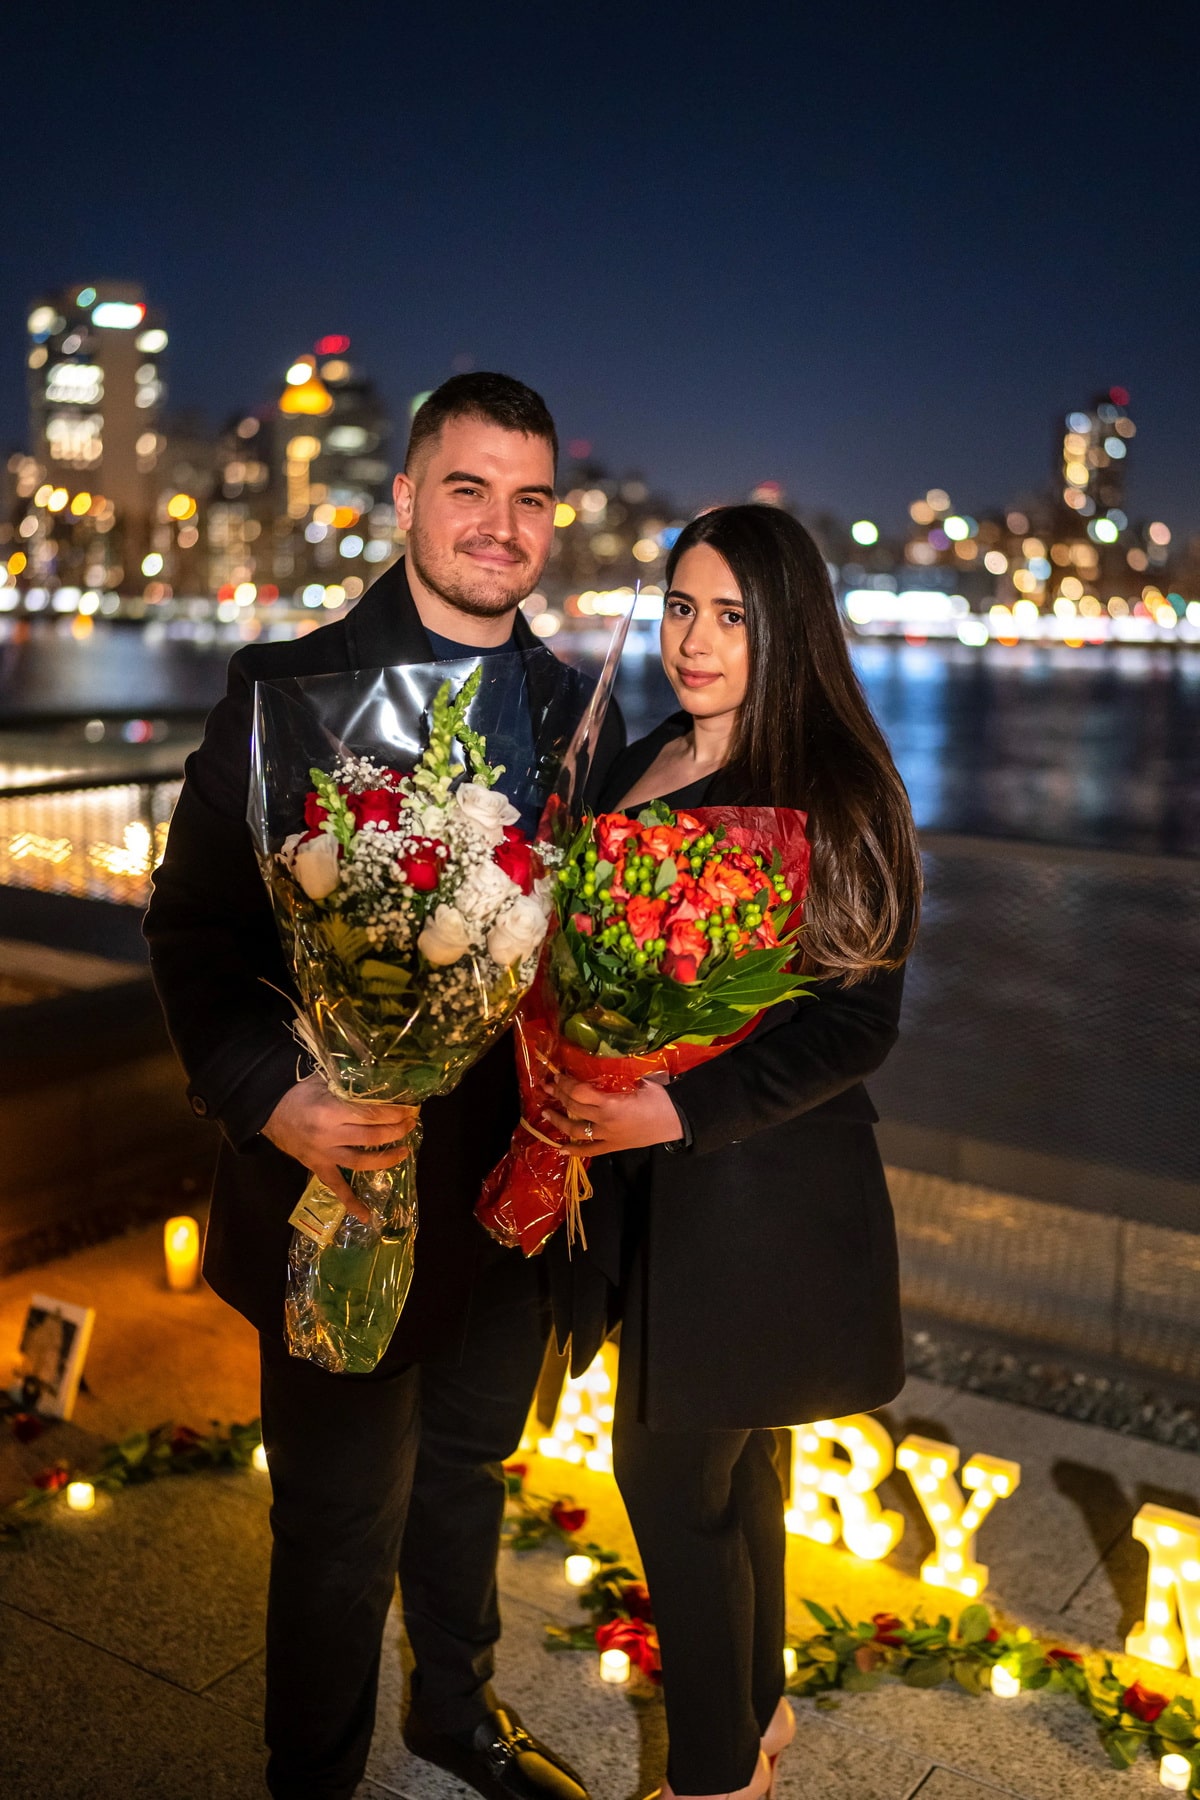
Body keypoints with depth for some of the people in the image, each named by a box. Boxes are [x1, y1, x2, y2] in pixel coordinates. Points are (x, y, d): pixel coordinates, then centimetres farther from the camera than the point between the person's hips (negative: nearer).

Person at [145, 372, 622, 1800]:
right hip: (346, 1183, -5)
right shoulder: (288, 689, -10)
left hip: (513, 1184, 5)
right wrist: (265, 1095, -26)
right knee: (341, 1529, 12)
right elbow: (192, 923, -12)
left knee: (468, 1471, 26)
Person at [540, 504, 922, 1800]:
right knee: (729, 1464, 21)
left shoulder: (827, 790, -15)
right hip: (655, 1173, 7)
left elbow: (857, 1021, -16)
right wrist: (570, 1086, 0)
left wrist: (675, 1109, -23)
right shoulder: (639, 766, 7)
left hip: (753, 1190, -7)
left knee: (672, 1476, 5)